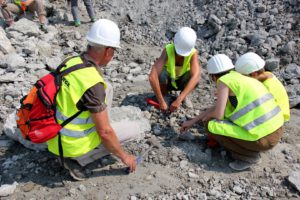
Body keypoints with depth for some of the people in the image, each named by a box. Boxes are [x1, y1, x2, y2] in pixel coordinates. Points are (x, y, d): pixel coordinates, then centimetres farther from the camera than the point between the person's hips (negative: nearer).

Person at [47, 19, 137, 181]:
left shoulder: (71, 62, -5)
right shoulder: (93, 84, -29)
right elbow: (105, 132, -24)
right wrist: (124, 156, -7)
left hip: (57, 135, 7)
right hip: (73, 145, -7)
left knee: (107, 88, 10)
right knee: (128, 131, 6)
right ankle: (76, 159, 2)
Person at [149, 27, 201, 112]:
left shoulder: (193, 53, -30)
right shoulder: (168, 50, -34)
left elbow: (196, 77, -45)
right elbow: (152, 76, -45)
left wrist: (178, 100, -54)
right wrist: (161, 101, -47)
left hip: (181, 81, 1)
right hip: (167, 80, -1)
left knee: (195, 78, -32)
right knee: (162, 72, -35)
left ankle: (183, 98, 0)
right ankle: (163, 96, -5)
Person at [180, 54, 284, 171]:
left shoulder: (224, 81, -9)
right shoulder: (239, 78, 18)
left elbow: (218, 114, -15)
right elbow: (221, 108, 23)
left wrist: (208, 116, 11)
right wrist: (192, 121, 26)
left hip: (262, 137, -9)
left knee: (211, 125, 2)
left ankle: (249, 155, 4)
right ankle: (252, 148, 18)